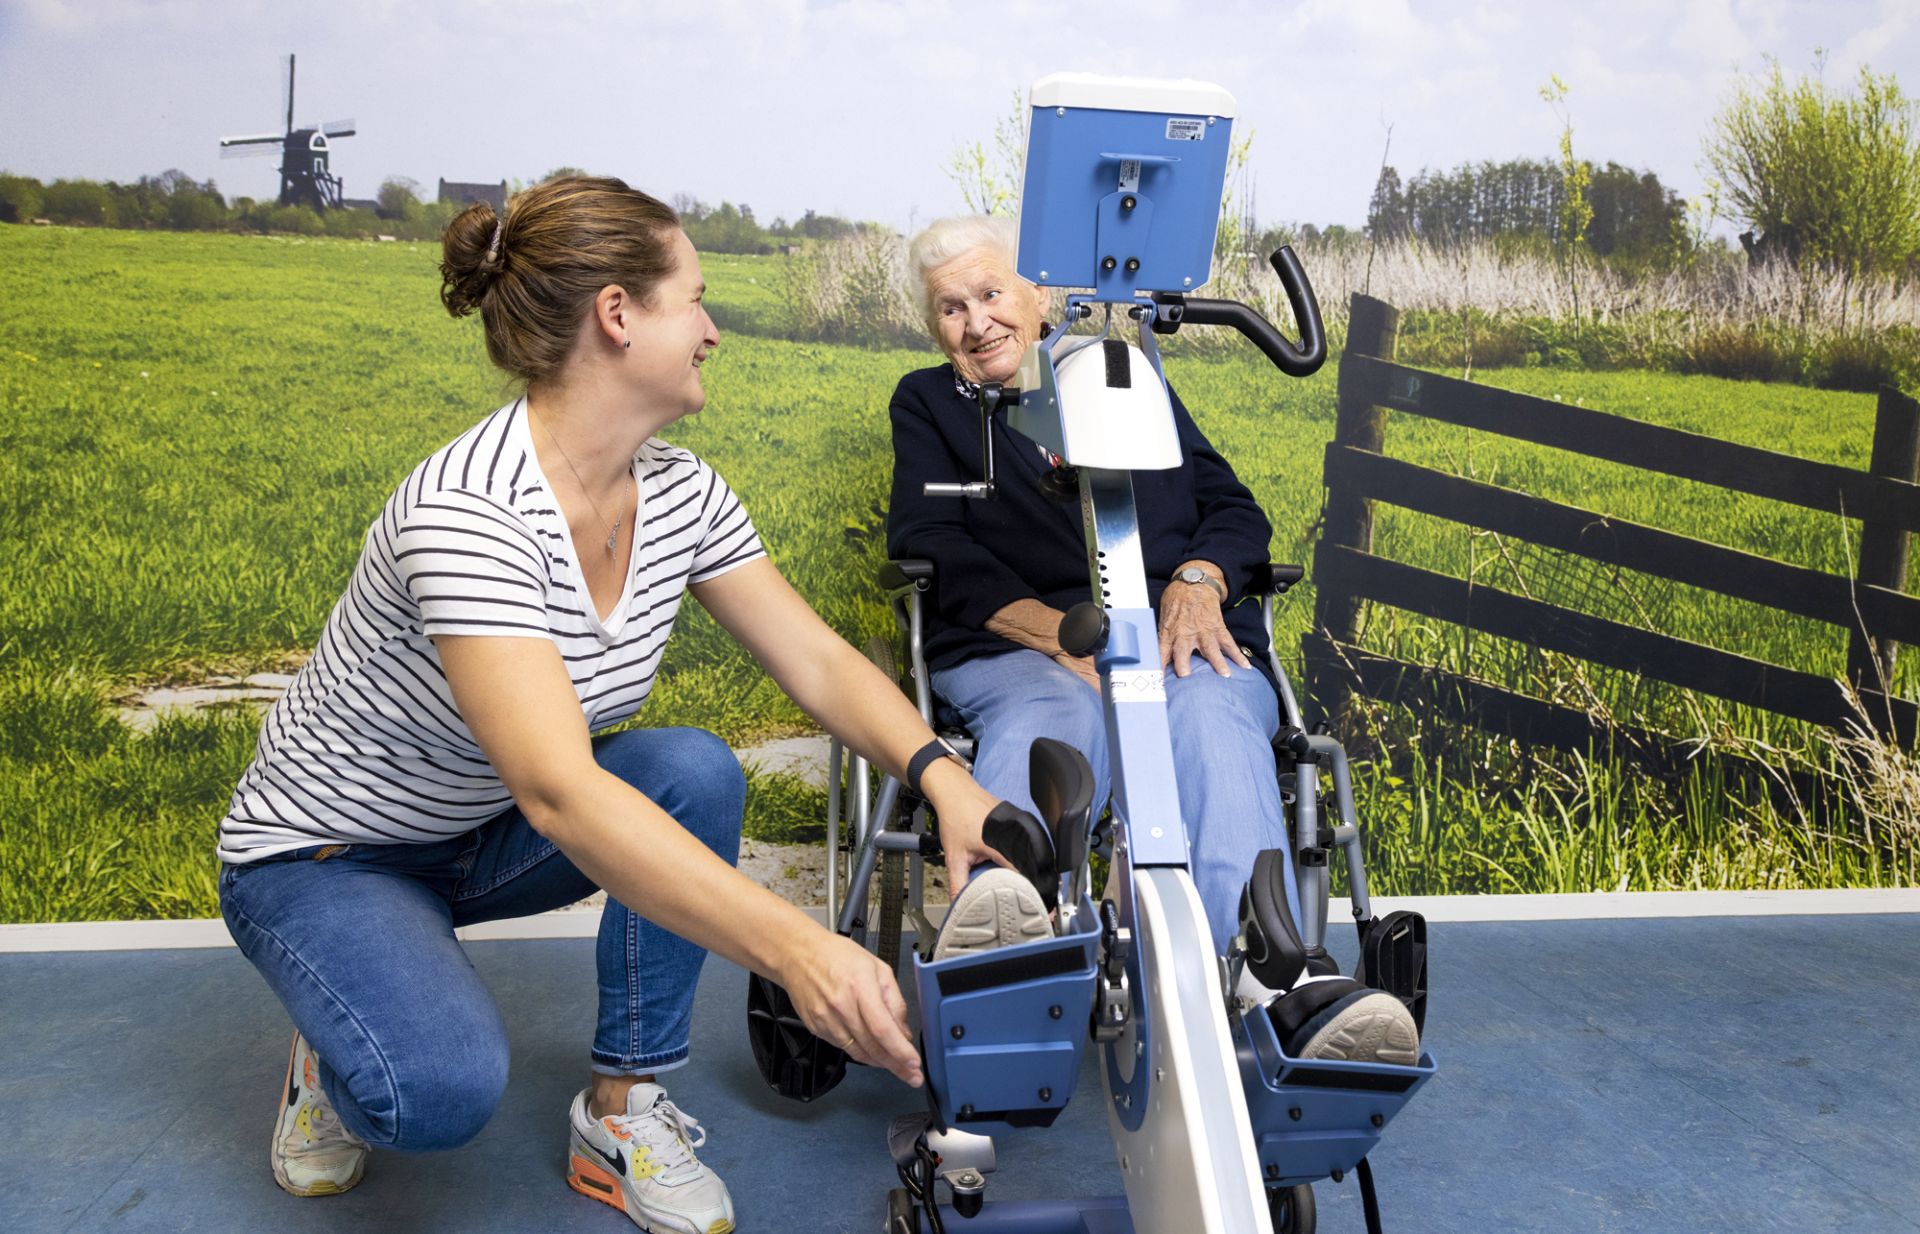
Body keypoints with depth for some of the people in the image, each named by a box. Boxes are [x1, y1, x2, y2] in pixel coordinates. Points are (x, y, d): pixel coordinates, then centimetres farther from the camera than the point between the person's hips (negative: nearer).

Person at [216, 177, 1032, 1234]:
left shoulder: (679, 495, -8)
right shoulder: (466, 513, -34)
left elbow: (818, 662, -7)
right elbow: (558, 792, -43)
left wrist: (940, 774, -27)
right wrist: (791, 946, -51)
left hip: (488, 839, 7)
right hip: (322, 858, -7)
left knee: (697, 771, -22)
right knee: (446, 1087, -33)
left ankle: (622, 1107, -5)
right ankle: (341, 1053, 5)